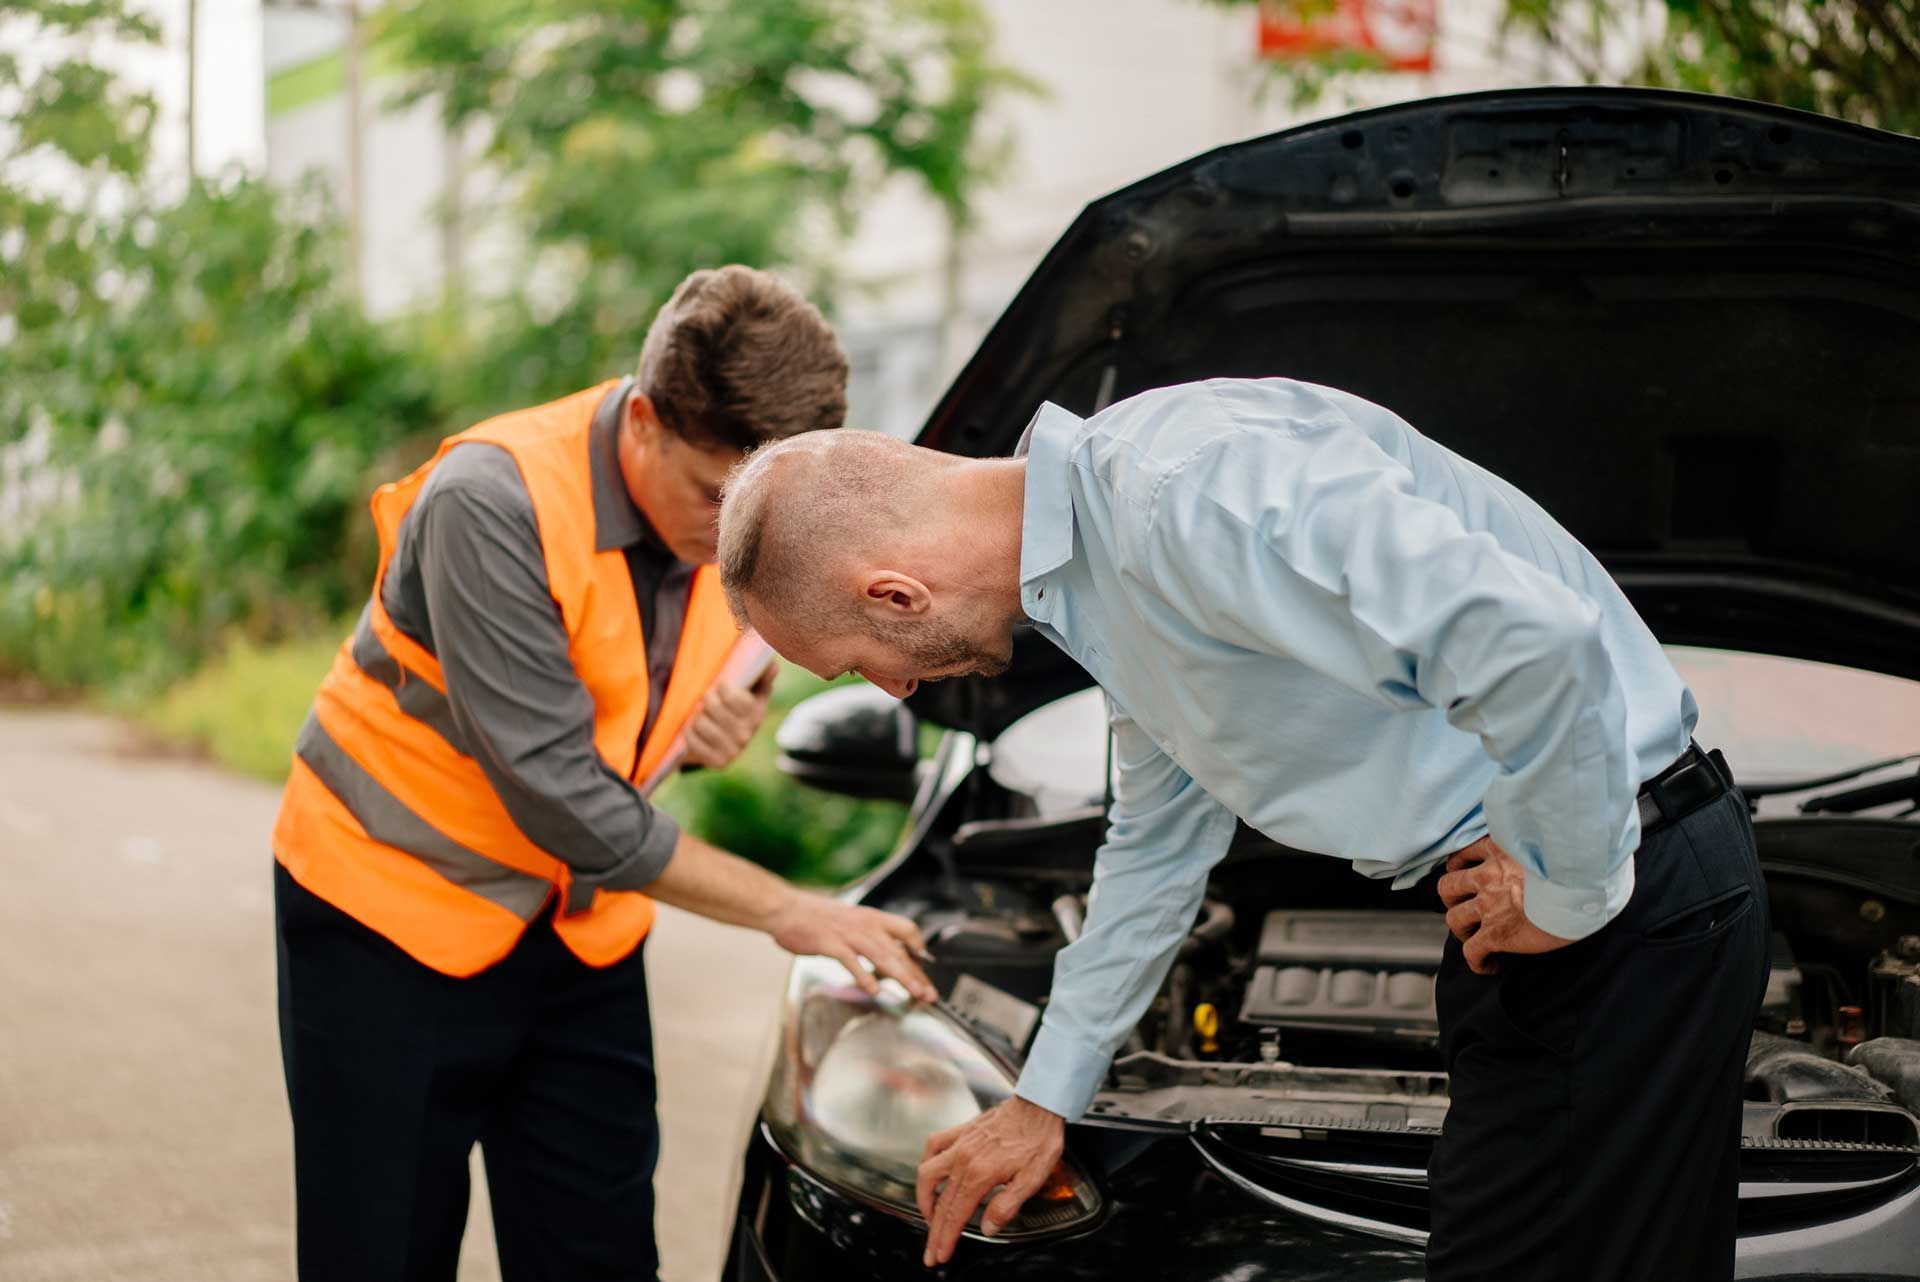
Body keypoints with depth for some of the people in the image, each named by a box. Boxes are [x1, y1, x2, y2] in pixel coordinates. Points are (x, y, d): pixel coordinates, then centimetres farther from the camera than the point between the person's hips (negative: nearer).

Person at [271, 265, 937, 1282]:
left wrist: (712, 727, -14)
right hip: (391, 904, -5)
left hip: (579, 923, 6)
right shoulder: (493, 502, -27)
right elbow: (558, 794, -28)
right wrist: (786, 910, -23)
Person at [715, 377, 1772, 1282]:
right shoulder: (1099, 548, 10)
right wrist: (1046, 1096, 31)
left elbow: (1536, 637, -34)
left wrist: (1570, 891, -17)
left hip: (1633, 900, -10)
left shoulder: (1191, 487, -25)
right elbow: (1161, 838, 25)